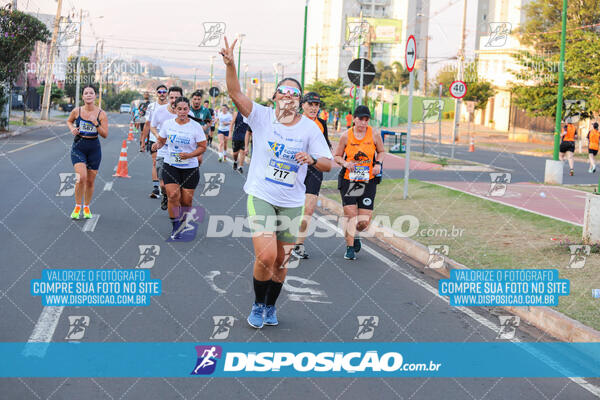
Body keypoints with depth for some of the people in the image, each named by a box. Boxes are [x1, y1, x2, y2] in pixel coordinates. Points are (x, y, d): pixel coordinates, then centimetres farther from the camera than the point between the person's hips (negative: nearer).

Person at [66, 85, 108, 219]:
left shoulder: (101, 114, -6)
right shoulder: (77, 111, -4)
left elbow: (105, 135, -8)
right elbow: (69, 121, 18)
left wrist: (96, 124, -22)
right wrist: (72, 129, -3)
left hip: (94, 149, 1)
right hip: (78, 147, -1)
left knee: (90, 181, 8)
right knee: (82, 177, -18)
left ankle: (86, 207, 28)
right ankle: (77, 207, 0)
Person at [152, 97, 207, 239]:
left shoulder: (196, 126, -6)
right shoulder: (168, 123, 0)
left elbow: (202, 147, -3)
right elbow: (161, 140, 13)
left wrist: (189, 155, -19)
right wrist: (157, 145, -11)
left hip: (190, 168, 0)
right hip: (170, 166, 1)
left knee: (186, 201, 1)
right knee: (173, 195, -17)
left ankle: (183, 220, 31)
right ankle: (176, 227, -3)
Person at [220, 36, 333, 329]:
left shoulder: (309, 128, -1)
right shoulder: (262, 116, -5)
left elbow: (327, 163, -2)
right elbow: (235, 94, -18)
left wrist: (312, 160, -25)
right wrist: (230, 65, -34)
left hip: (292, 203, 2)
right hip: (260, 197, -2)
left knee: (281, 261, 10)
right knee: (266, 256, -16)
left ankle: (270, 308, 33)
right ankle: (258, 304, 11)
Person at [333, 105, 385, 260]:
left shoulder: (374, 134, -2)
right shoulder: (346, 136, -3)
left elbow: (381, 151, 14)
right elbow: (336, 155, 8)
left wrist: (378, 164, -5)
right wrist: (345, 163, -13)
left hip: (368, 182, 1)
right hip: (348, 181, -1)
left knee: (364, 222, -3)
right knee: (350, 214, -10)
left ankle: (355, 235, 32)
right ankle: (350, 248, 5)